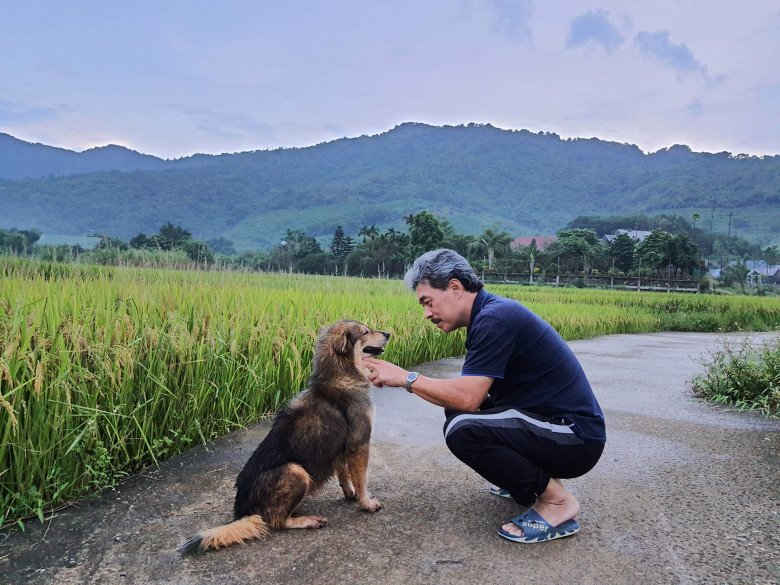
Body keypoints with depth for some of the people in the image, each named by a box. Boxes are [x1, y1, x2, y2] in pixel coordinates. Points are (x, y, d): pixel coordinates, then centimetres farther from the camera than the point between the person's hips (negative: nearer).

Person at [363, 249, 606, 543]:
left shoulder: (495, 319, -21)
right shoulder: (489, 313, 10)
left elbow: (467, 397, -26)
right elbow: (466, 395, 10)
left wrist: (406, 377, -14)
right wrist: (407, 381, 3)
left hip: (576, 437, -10)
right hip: (547, 418, 10)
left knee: (463, 430, -27)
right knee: (455, 407, 12)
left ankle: (557, 500, -8)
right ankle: (530, 477, 17)